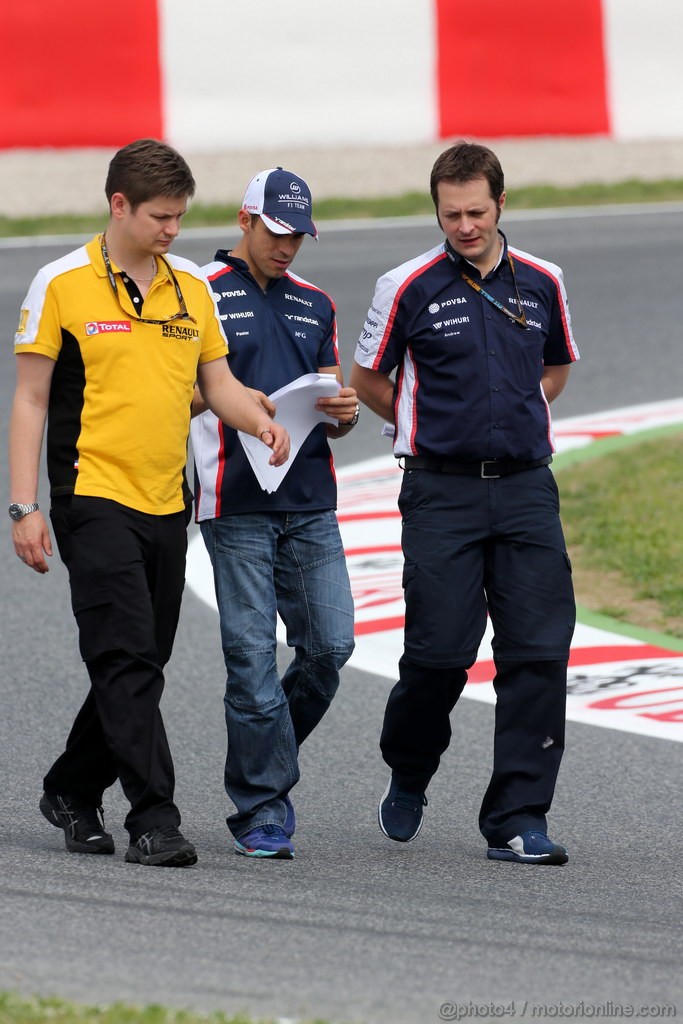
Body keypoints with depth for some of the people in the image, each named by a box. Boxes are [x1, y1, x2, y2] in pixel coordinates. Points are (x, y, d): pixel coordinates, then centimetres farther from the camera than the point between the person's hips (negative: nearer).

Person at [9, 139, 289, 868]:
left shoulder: (191, 288, 11)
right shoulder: (63, 286, -5)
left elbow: (218, 382, 14)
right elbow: (30, 399, -3)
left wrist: (261, 423, -9)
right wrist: (24, 507, -9)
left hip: (167, 505, 6)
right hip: (95, 499, -6)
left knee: (140, 664, 11)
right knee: (127, 661, -12)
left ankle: (72, 792, 29)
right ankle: (154, 820, -12)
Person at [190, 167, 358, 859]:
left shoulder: (314, 304, 19)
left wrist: (345, 410, -2)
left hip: (311, 499, 5)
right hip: (237, 502, -5)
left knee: (330, 643, -3)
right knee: (252, 653, -6)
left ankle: (261, 767, 19)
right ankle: (263, 814, -1)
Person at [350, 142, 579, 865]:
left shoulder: (542, 284, 8)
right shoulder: (409, 287, -3)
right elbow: (367, 379, 9)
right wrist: (426, 428, 11)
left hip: (526, 486, 3)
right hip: (442, 492, -3)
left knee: (538, 650, -6)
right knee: (441, 651, -6)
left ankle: (517, 819, -2)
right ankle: (408, 773, 25)